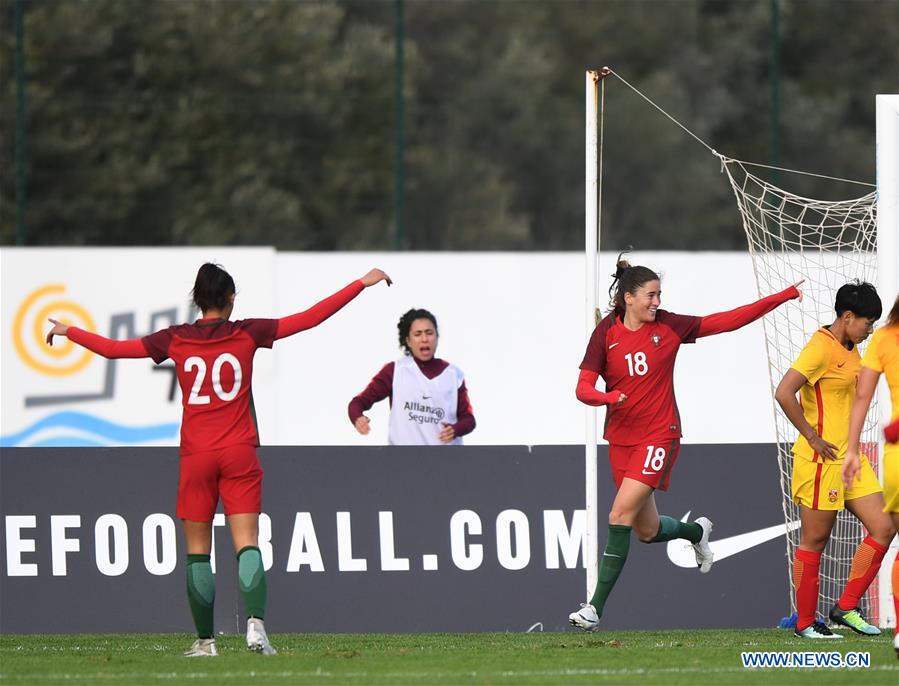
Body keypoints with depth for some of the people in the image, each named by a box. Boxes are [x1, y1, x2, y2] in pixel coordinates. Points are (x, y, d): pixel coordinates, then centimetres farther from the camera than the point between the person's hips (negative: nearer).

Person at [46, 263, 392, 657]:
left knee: (198, 550, 7)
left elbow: (111, 349, 5)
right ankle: (255, 622, -25)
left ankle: (205, 639, 8)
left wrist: (67, 332, 22)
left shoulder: (174, 340, 1)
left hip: (196, 456, 0)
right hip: (239, 454, 0)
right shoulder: (247, 334, 0)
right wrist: (362, 284, 7)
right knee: (247, 543, -5)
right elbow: (311, 317, 1)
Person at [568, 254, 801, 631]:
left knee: (621, 515, -17)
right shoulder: (606, 333, -2)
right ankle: (696, 531, 46)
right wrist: (607, 397, -28)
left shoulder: (668, 326, -2)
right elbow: (583, 388, -5)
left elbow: (727, 320, 4)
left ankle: (595, 607, -16)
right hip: (621, 440, 3)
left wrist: (782, 297, 1)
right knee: (648, 531, 10)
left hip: (659, 437, -3)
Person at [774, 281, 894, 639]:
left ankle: (846, 608, 9)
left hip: (850, 458, 9)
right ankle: (806, 623, 9)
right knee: (814, 540, 0)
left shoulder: (850, 350, 13)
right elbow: (783, 394, -26)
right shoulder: (821, 347, -16)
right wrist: (813, 438, -19)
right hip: (821, 459, -9)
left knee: (882, 528, 3)